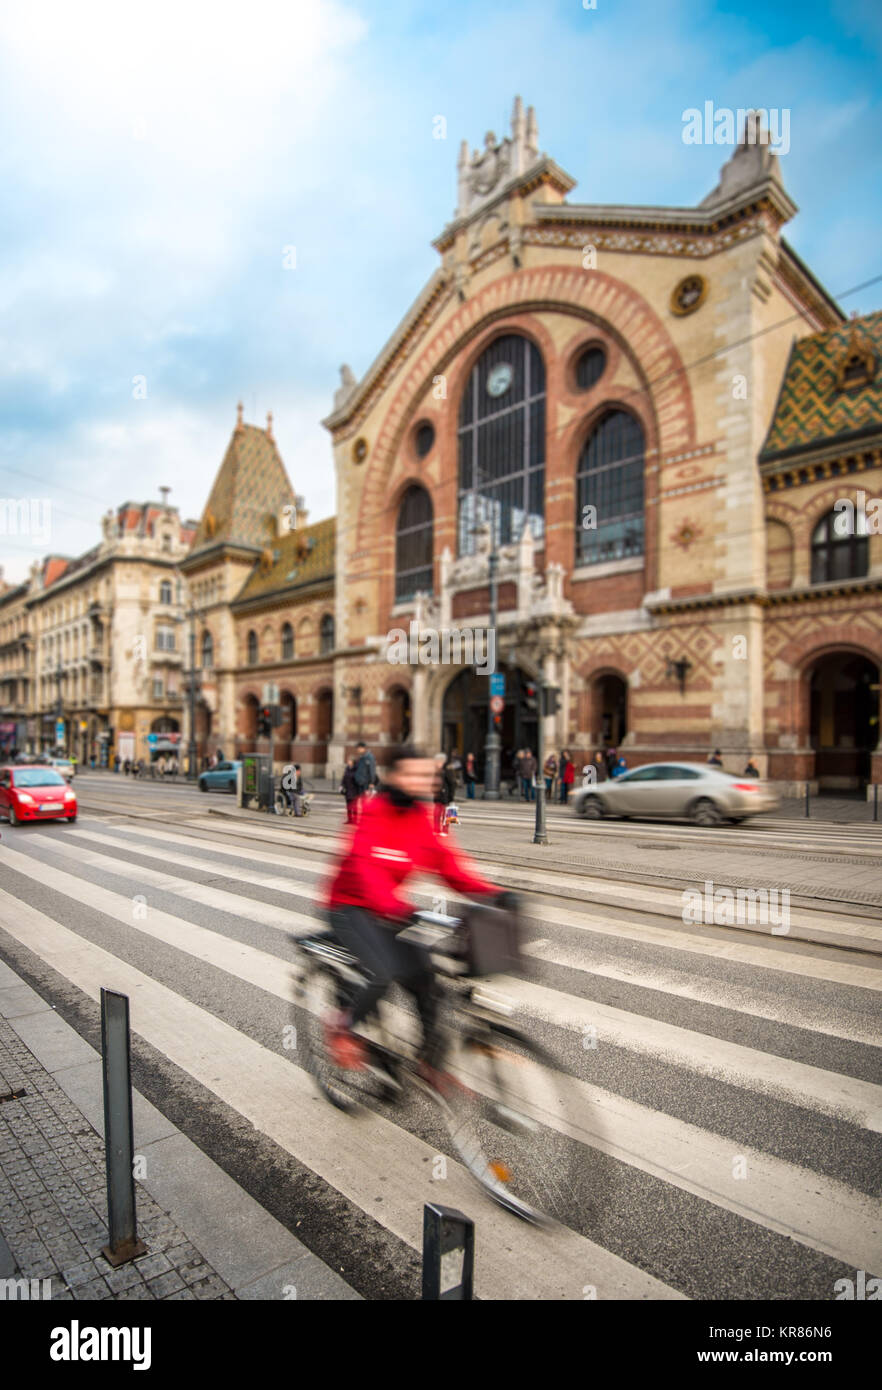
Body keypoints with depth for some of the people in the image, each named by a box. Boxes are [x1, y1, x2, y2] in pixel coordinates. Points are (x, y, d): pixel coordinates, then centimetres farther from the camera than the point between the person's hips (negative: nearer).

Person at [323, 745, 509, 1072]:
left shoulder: (421, 817, -2)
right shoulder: (373, 814, -21)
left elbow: (445, 862, -8)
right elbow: (366, 865, -35)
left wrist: (491, 893, -22)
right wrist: (394, 906, -53)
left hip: (389, 908, 6)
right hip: (350, 907, -6)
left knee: (424, 975, -4)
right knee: (385, 973, -24)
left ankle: (431, 1059, 15)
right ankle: (342, 1026, 5)